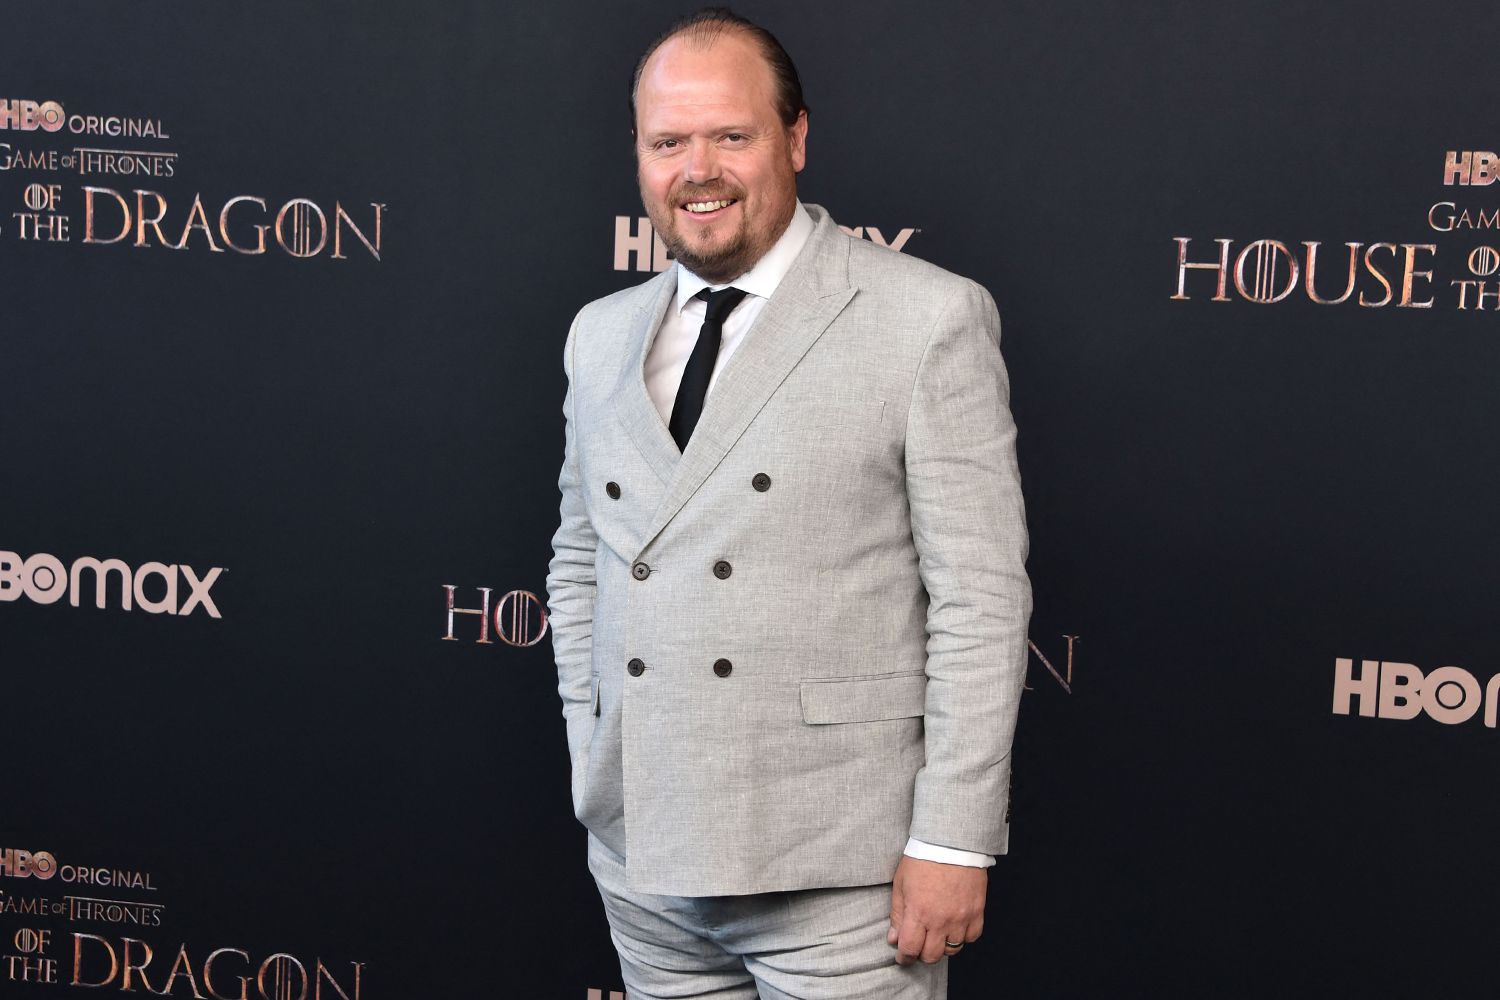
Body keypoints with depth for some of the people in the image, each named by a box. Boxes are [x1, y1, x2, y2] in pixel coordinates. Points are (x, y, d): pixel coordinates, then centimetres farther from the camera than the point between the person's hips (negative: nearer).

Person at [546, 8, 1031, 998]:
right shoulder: (601, 334, 11)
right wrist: (596, 771, 11)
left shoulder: (930, 318, -6)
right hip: (643, 862, 5)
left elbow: (980, 595, -9)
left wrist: (953, 841, -11)